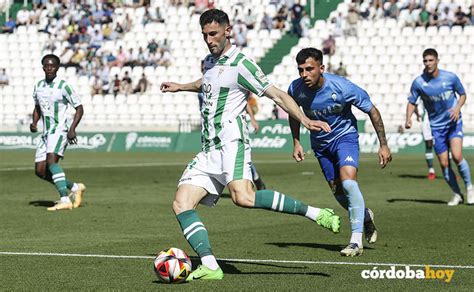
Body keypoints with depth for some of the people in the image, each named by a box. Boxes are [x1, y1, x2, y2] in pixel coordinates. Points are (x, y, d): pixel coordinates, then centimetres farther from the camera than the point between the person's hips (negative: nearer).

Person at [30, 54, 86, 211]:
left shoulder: (63, 86, -8)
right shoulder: (38, 86, 11)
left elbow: (79, 108, -5)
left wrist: (72, 129, -18)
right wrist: (34, 123, 6)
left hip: (59, 130, -7)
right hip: (45, 133, 7)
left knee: (51, 160, -29)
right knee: (40, 171, 3)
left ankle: (65, 200, -35)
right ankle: (75, 188, 20)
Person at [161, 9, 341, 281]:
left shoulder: (240, 63, -5)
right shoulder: (209, 62, 20)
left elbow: (277, 94, -9)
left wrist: (305, 120, -19)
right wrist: (181, 87, 52)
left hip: (231, 142, -9)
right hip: (209, 150, 9)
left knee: (243, 197, -32)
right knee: (181, 204, -7)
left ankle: (315, 213, -26)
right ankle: (210, 267, -13)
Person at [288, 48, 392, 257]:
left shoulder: (342, 87, -29)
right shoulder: (295, 89, -19)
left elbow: (372, 111, -15)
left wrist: (383, 145, -12)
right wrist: (296, 142, -1)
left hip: (345, 136, -4)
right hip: (320, 143, 4)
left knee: (348, 182, -25)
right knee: (337, 191, 8)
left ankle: (356, 241, -19)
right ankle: (366, 217, 39)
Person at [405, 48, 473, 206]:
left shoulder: (450, 77, -9)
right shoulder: (418, 82, -9)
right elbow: (412, 102, 3)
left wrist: (457, 108, -13)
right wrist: (408, 119, -15)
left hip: (454, 122, -2)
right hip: (436, 126, 2)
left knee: (457, 156, -19)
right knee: (444, 163, -1)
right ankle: (457, 194, 19)